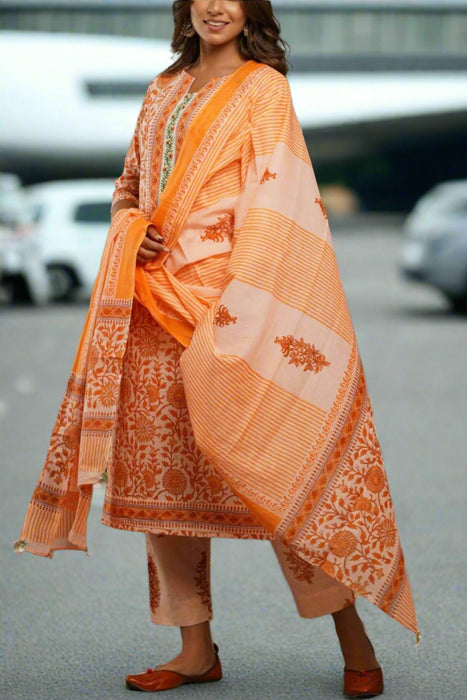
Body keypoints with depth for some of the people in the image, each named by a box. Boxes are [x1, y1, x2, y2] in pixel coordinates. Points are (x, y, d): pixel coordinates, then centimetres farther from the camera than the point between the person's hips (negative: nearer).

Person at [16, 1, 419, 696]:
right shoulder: (164, 90, 20)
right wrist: (129, 224, 2)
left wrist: (238, 303, -19)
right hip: (153, 298, 6)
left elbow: (274, 201, -8)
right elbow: (130, 182, 26)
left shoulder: (263, 87, 1)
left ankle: (353, 637, 1)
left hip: (226, 293, -6)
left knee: (265, 456, -10)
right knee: (157, 466, 3)